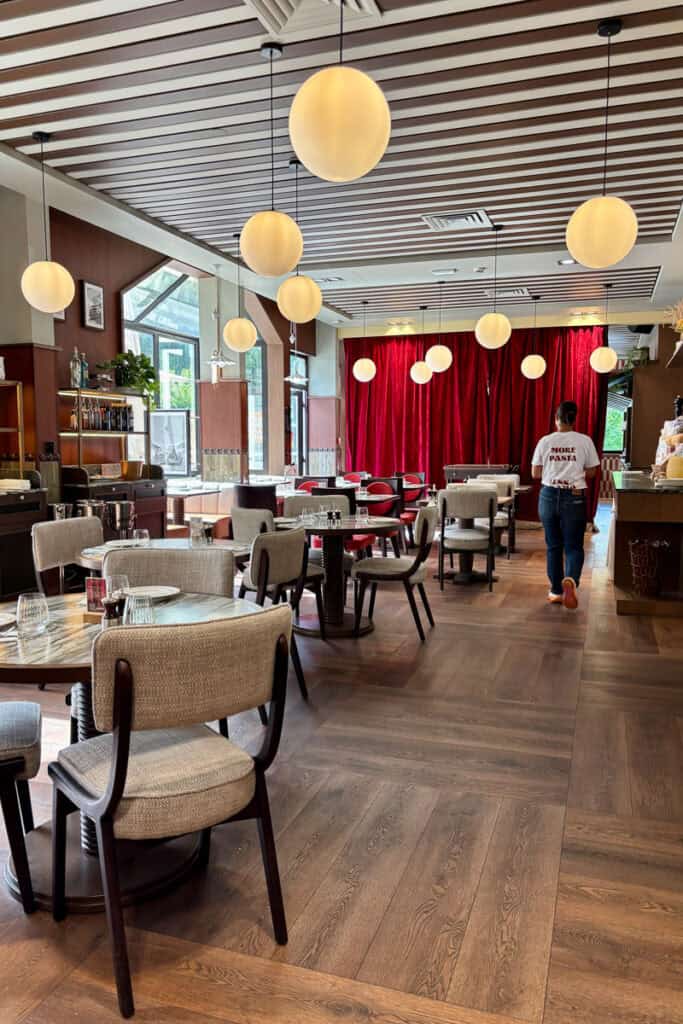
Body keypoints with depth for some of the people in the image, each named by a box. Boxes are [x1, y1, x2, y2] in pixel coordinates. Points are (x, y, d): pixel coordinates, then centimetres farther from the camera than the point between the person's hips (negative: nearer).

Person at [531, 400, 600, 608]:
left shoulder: (545, 441, -1)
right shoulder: (585, 441, -3)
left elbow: (535, 474, 3)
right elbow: (591, 473, 3)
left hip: (549, 496, 2)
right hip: (574, 497, -1)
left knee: (553, 546, 12)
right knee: (573, 546, 4)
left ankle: (556, 591, 18)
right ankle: (570, 580, -23)